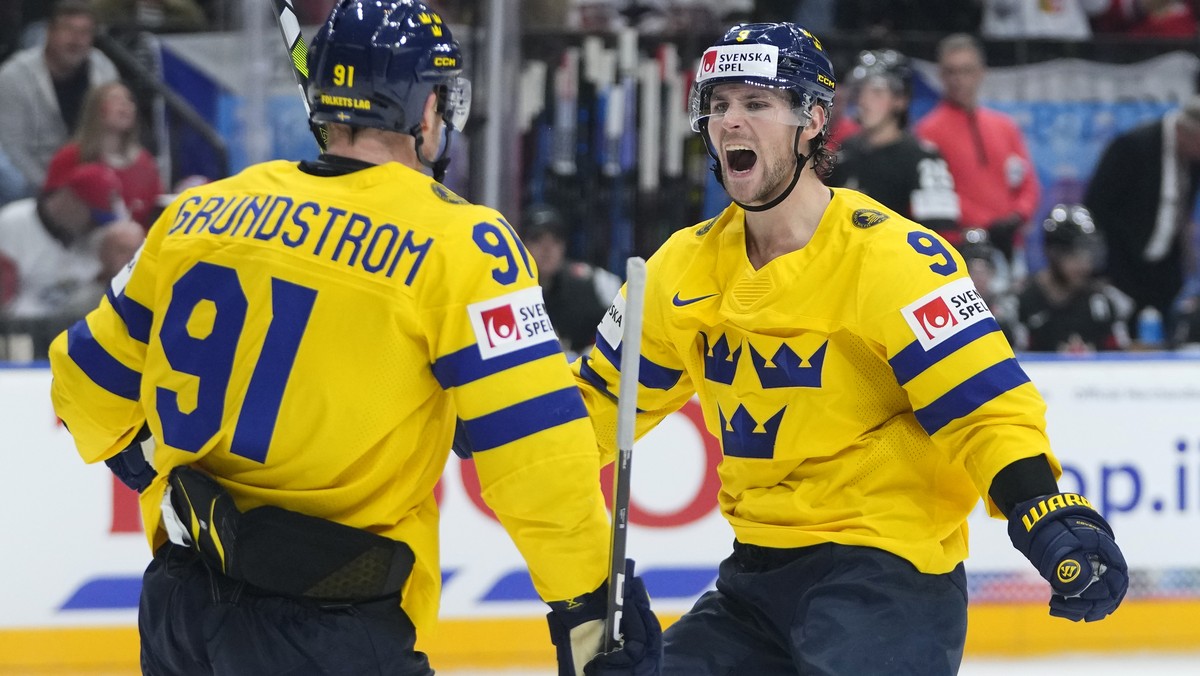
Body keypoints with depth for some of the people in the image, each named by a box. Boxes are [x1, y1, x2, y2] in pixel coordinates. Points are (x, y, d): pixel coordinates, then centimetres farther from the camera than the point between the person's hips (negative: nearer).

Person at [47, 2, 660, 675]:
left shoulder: (201, 215, 8)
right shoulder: (456, 241, -8)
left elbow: (94, 381, 18)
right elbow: (533, 444, -13)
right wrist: (591, 600, -5)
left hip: (180, 598, 6)